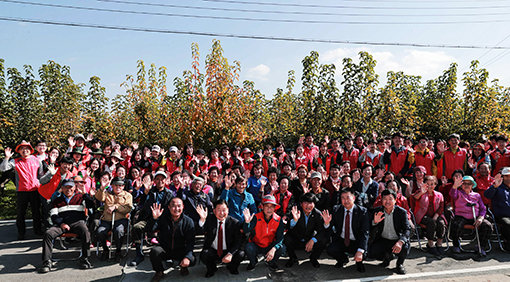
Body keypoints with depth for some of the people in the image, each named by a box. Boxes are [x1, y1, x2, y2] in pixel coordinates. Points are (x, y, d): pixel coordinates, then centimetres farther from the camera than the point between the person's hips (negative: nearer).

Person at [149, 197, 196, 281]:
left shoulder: (188, 221, -9)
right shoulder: (163, 217, -8)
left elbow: (190, 242, -12)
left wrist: (187, 257, -29)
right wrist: (154, 218, -35)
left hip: (180, 251, 0)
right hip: (164, 250, 1)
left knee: (192, 260, -27)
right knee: (155, 250, -30)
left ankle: (183, 267, 12)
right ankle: (159, 271, 0)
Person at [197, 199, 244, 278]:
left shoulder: (234, 222, -8)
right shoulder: (209, 220, -5)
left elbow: (238, 241, -10)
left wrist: (230, 254, -25)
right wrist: (202, 219, -38)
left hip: (228, 251, 0)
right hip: (212, 252, 0)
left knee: (240, 254, -27)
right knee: (204, 255, -29)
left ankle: (232, 268, 10)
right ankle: (212, 268, 7)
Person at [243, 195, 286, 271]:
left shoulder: (278, 220, -11)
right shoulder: (256, 217, -17)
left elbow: (280, 238, -13)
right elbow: (246, 231, -27)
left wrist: (273, 249, -30)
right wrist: (247, 222, -49)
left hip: (270, 247, 1)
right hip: (256, 246, -1)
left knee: (282, 248, -26)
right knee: (248, 248, -32)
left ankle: (272, 262, 8)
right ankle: (253, 262, 5)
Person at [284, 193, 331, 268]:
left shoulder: (317, 214, -11)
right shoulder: (296, 212, -17)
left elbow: (321, 231, -15)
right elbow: (289, 228, -29)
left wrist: (313, 240, -32)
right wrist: (295, 220, -51)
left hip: (310, 241, 1)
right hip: (296, 241, -1)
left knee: (324, 239, -24)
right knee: (287, 238, -31)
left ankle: (313, 258, 5)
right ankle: (293, 258, 2)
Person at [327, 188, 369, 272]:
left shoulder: (362, 211, -12)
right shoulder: (336, 210, -4)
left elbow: (364, 233, -19)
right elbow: (331, 227, -3)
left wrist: (360, 251, -32)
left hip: (356, 242, -2)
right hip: (341, 241, 2)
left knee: (361, 254, -30)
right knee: (330, 250, -23)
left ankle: (359, 262, 10)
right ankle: (343, 259, 13)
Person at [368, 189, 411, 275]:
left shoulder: (402, 212, -10)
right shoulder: (377, 211, -5)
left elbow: (407, 230, -20)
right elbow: (371, 233, -7)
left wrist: (400, 242, -40)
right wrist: (375, 222, -30)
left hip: (397, 241, -2)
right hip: (382, 240, 2)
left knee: (405, 248, -33)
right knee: (371, 252, -22)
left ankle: (400, 263, 4)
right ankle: (387, 257, 15)